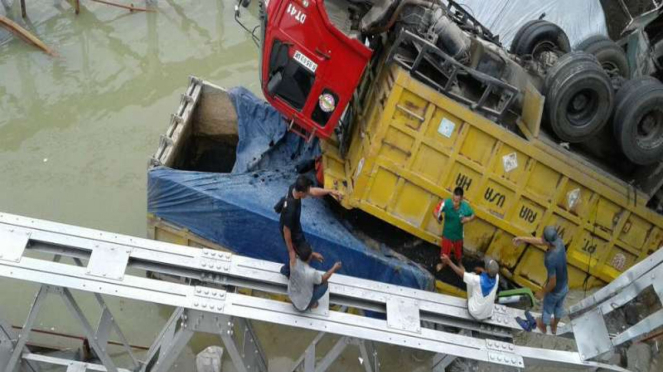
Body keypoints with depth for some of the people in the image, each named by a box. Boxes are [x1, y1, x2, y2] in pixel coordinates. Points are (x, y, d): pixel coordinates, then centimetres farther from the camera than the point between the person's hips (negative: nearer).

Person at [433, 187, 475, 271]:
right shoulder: (446, 203, -33)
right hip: (447, 234, -1)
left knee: (458, 252, 25)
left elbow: (473, 215, -6)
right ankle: (443, 263, 55)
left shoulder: (466, 206, -27)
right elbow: (435, 211, -21)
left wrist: (468, 219, -28)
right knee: (445, 251, 21)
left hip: (458, 235, 1)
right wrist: (438, 216, -43)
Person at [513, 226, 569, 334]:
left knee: (547, 309, 26)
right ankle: (554, 326, 60)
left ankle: (543, 327, 56)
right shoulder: (559, 241, -22)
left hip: (555, 290, -6)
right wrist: (524, 238, 3)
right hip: (565, 286, 6)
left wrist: (542, 293, -11)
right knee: (559, 306, 33)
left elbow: (553, 282, -29)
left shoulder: (550, 259, -42)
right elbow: (541, 242, -1)